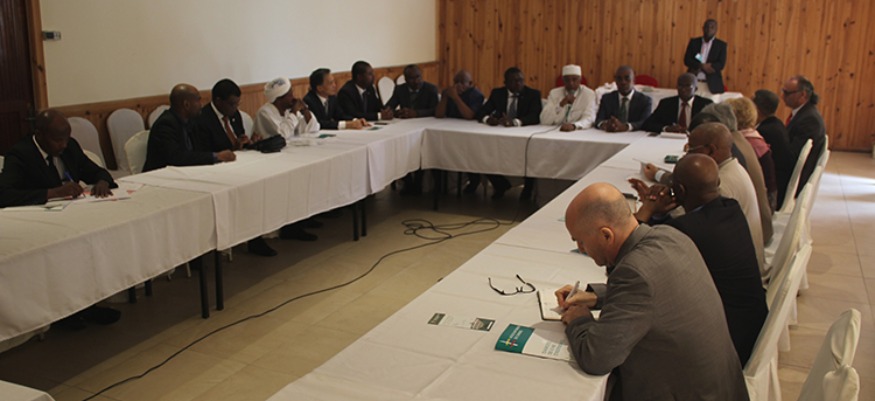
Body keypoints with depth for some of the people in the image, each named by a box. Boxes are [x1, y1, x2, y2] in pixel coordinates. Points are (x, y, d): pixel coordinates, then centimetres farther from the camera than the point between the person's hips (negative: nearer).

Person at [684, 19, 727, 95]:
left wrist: (698, 68, -11)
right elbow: (687, 60, 1)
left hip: (712, 84, -1)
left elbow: (721, 64, -4)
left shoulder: (721, 45, 6)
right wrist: (702, 66, -15)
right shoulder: (694, 42, 10)